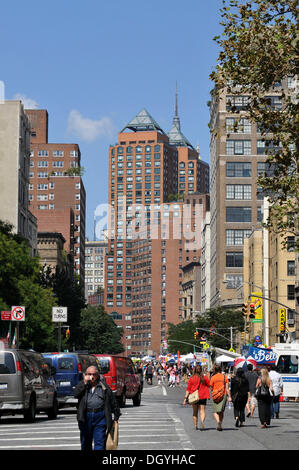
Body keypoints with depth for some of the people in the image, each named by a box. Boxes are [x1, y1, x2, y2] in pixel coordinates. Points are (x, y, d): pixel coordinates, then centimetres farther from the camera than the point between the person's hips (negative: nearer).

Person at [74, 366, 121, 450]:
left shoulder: (104, 386, 5)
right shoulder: (82, 385, 9)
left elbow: (113, 401, 10)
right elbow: (75, 394, -10)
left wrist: (116, 416, 10)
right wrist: (84, 383, -13)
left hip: (100, 417, -2)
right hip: (86, 417, 2)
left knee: (100, 442, -7)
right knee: (86, 442, 12)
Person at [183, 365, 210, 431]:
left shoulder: (191, 378, -3)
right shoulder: (204, 377, -4)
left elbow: (188, 389, -4)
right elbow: (209, 385, 6)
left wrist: (185, 398, -2)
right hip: (203, 396, -1)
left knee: (195, 412, 14)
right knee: (202, 411, -2)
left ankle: (195, 425, 14)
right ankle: (202, 421, -29)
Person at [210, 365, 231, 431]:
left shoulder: (213, 378, -4)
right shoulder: (225, 377, 2)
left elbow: (211, 388, 0)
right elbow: (227, 388, -3)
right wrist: (229, 396, -4)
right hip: (223, 395, 2)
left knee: (215, 411, 3)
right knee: (222, 411, 15)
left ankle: (218, 421, -23)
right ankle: (220, 425, 14)